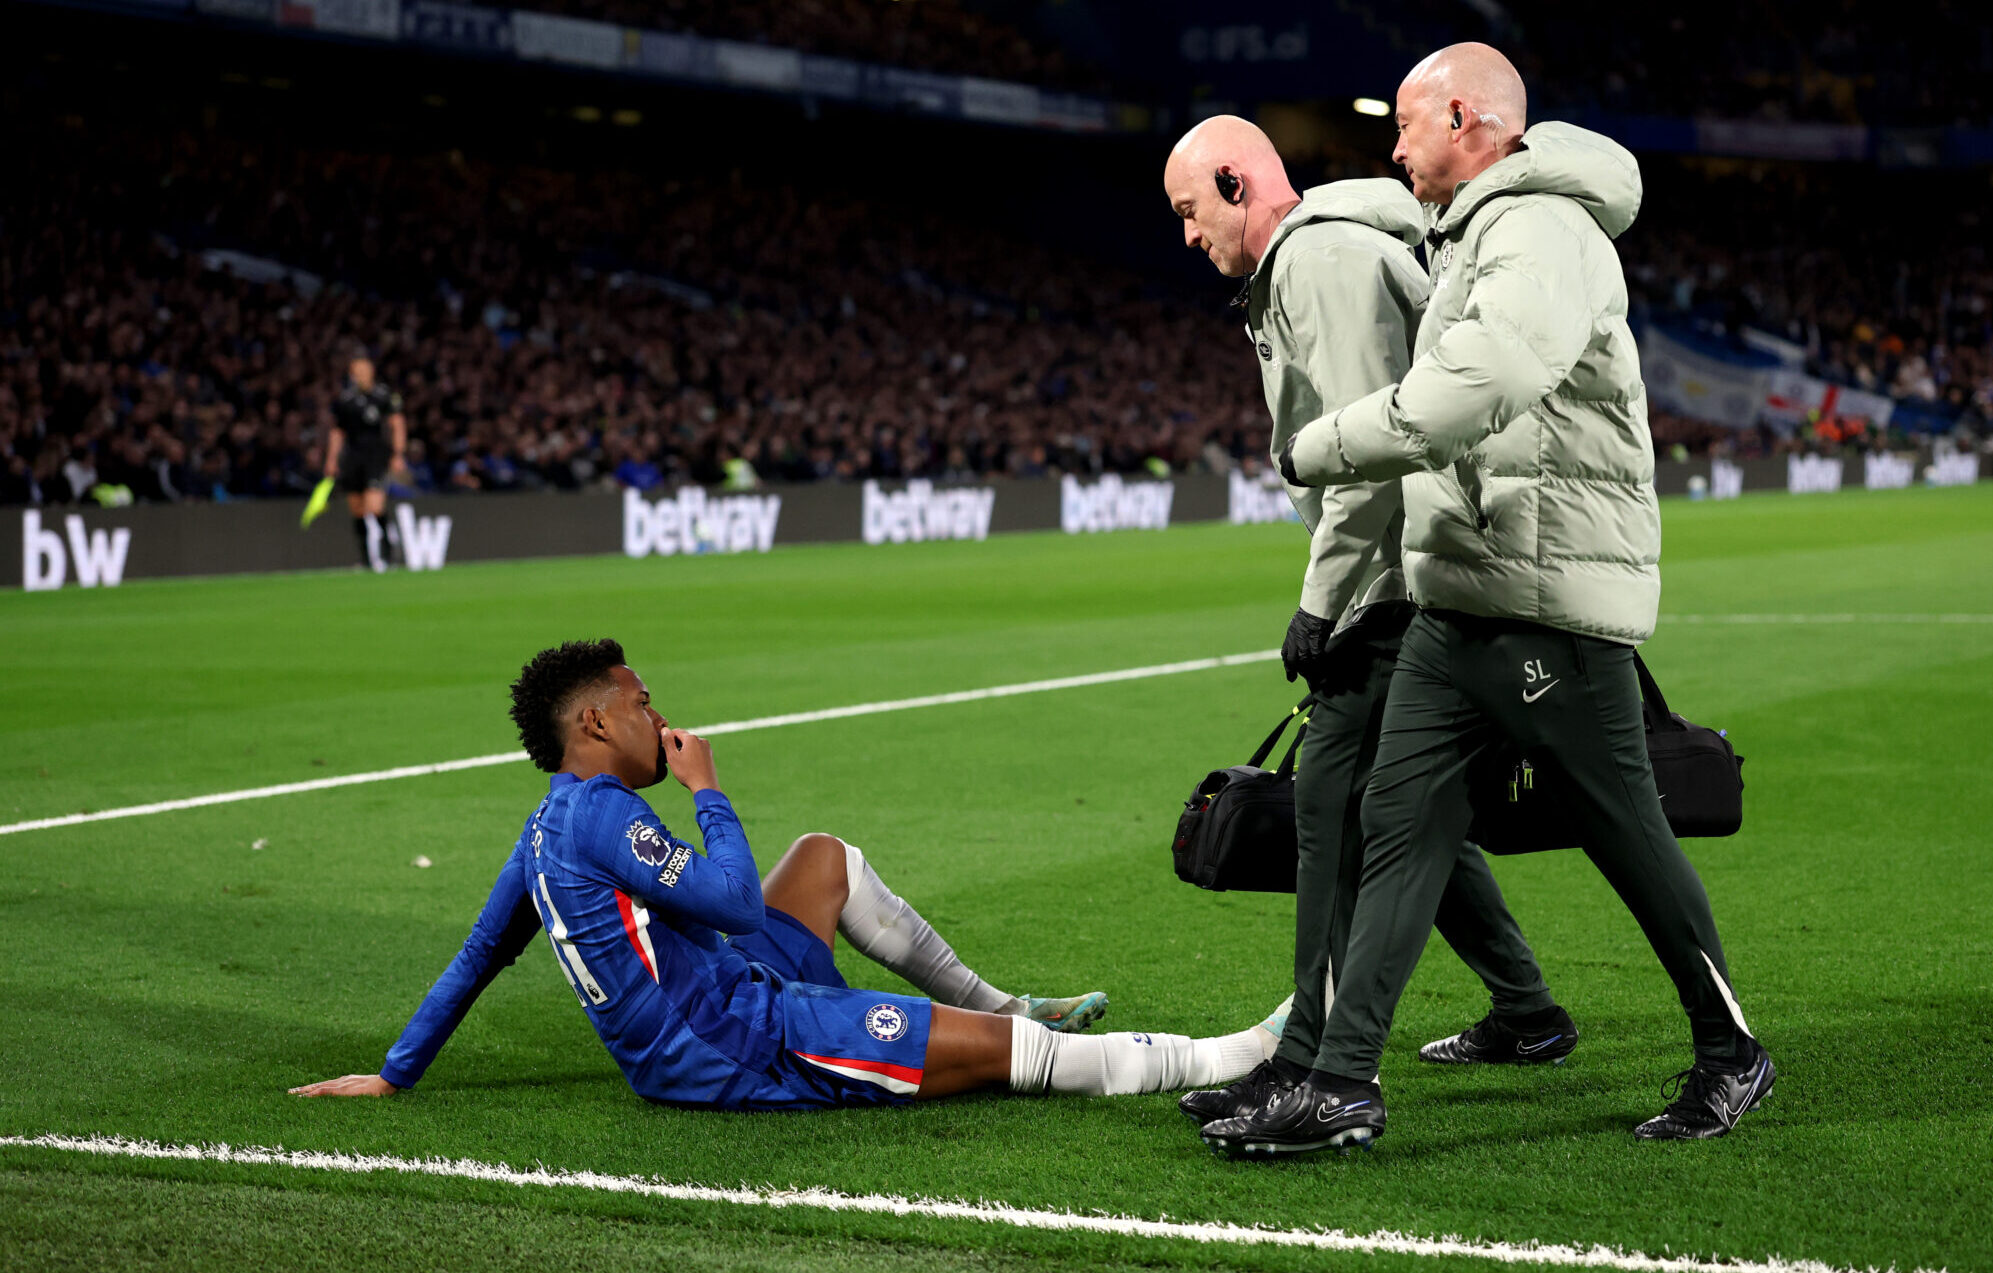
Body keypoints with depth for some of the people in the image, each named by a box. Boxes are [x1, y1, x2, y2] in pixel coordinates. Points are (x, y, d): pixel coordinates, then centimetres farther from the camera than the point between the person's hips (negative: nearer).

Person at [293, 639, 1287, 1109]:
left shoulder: (549, 826, 12)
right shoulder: (600, 815, -19)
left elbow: (478, 954, 19)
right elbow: (733, 898, -24)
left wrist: (396, 1074, 28)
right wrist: (708, 791, -9)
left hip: (735, 1005, 11)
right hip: (733, 1052, -11)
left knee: (825, 858, 28)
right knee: (1004, 1052, -13)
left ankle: (990, 1004, 33)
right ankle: (1240, 1059, -12)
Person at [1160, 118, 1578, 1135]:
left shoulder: (1322, 257, -12)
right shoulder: (1302, 265, 22)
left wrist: (1320, 600, -19)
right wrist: (1335, 600, 22)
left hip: (1408, 583, -11)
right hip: (1405, 586, 11)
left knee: (1333, 802, -13)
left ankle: (1316, 1062, -14)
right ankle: (1526, 1013, 25)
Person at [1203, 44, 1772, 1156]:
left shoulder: (1546, 237, -15)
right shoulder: (1474, 238, 19)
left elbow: (1464, 400, -28)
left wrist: (1319, 449, -18)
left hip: (1554, 604, -9)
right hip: (1457, 597, 10)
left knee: (1627, 833, 2)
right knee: (1402, 825, 2)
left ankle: (1731, 1056, 19)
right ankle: (1344, 1086, 1)